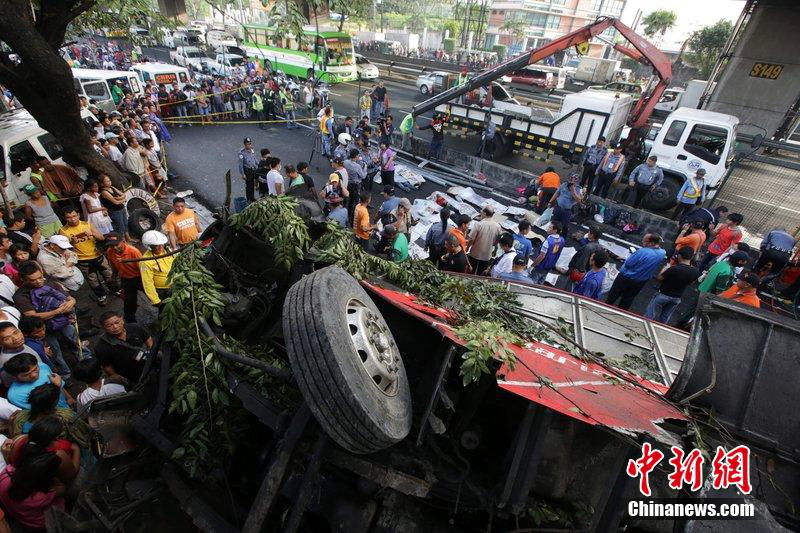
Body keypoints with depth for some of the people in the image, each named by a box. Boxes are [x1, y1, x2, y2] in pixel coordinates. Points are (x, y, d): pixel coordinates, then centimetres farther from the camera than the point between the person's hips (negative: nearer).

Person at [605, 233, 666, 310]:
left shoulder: (643, 251, -33)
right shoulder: (663, 253, -11)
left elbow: (627, 263, -24)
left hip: (626, 278, -6)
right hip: (641, 282, 6)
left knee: (613, 295, 16)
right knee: (628, 298, 23)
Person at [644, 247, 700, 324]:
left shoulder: (674, 268, -31)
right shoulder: (695, 271, -11)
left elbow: (659, 278, -16)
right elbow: (690, 282, 9)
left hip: (663, 295, -5)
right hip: (677, 298, 5)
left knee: (650, 315, 10)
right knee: (665, 318, 22)